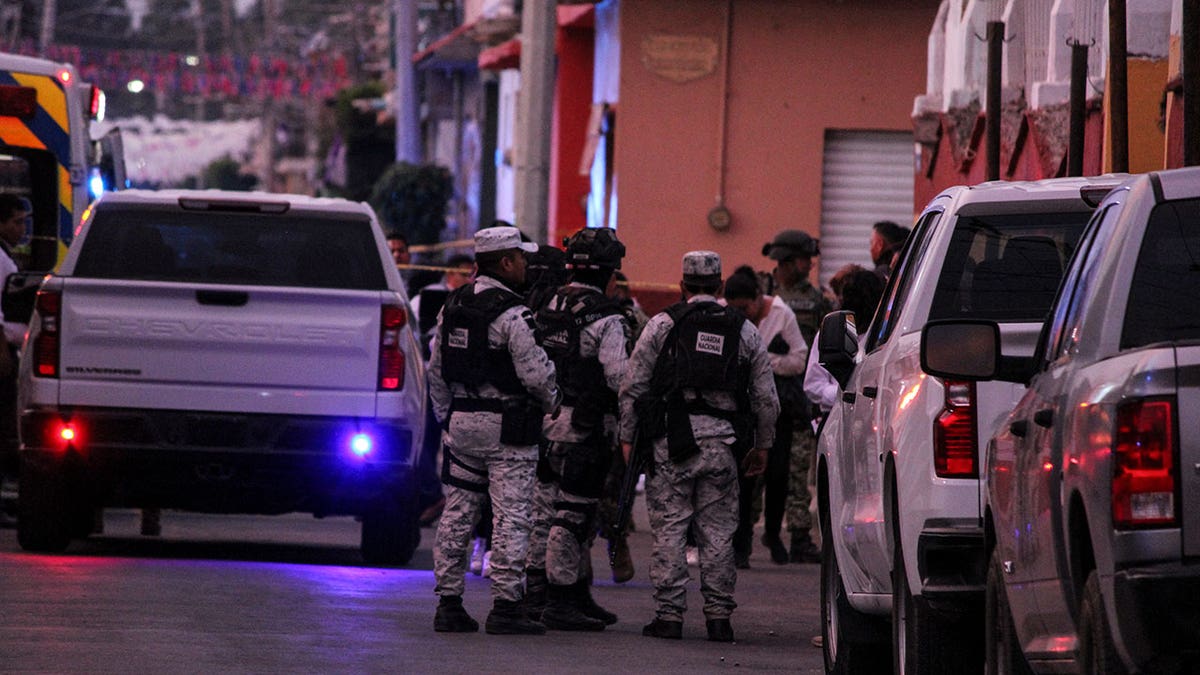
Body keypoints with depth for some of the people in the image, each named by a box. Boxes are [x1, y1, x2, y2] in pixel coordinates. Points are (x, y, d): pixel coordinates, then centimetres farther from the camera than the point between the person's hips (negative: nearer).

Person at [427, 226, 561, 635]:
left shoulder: (452, 307, 9)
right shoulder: (511, 314, -15)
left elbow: (437, 370, 14)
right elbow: (535, 372, -16)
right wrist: (552, 400, 4)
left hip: (461, 421, 7)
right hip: (507, 429, -7)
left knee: (457, 513, 9)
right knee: (511, 516, -3)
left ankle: (448, 602, 10)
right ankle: (506, 606, -5)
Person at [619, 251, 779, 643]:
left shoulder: (663, 324, 3)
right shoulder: (744, 331, 10)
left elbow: (633, 385, 1)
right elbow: (766, 397, 11)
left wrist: (627, 436, 8)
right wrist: (762, 446, 20)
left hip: (672, 438, -2)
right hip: (723, 442, 2)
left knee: (669, 528, 1)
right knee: (719, 531, 6)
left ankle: (669, 615, -1)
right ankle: (718, 616, 6)